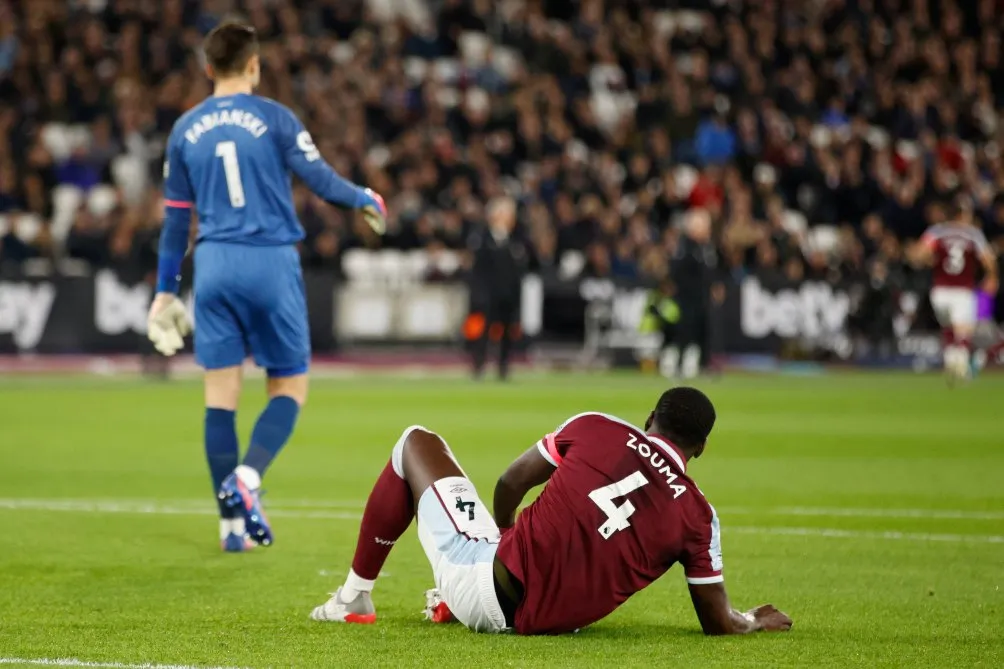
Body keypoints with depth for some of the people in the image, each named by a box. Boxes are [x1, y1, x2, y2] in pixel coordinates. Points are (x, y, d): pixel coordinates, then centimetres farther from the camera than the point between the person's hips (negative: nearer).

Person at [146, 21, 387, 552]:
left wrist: (166, 290, 21)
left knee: (220, 393, 6)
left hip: (214, 266, 3)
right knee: (289, 387, 6)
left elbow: (175, 217, 14)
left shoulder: (185, 130, 9)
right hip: (271, 263, -3)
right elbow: (320, 180, -3)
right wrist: (365, 200, 18)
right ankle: (248, 475, -19)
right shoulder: (273, 118, -3)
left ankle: (232, 520, 5)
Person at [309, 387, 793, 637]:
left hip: (483, 578, -3)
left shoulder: (597, 429, -2)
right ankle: (452, 602, 23)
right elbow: (719, 623, 5)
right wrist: (759, 622, 29)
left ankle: (354, 596, 23)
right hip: (552, 619, 3)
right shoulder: (697, 516, 0)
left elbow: (511, 484, 7)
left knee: (417, 443, 19)